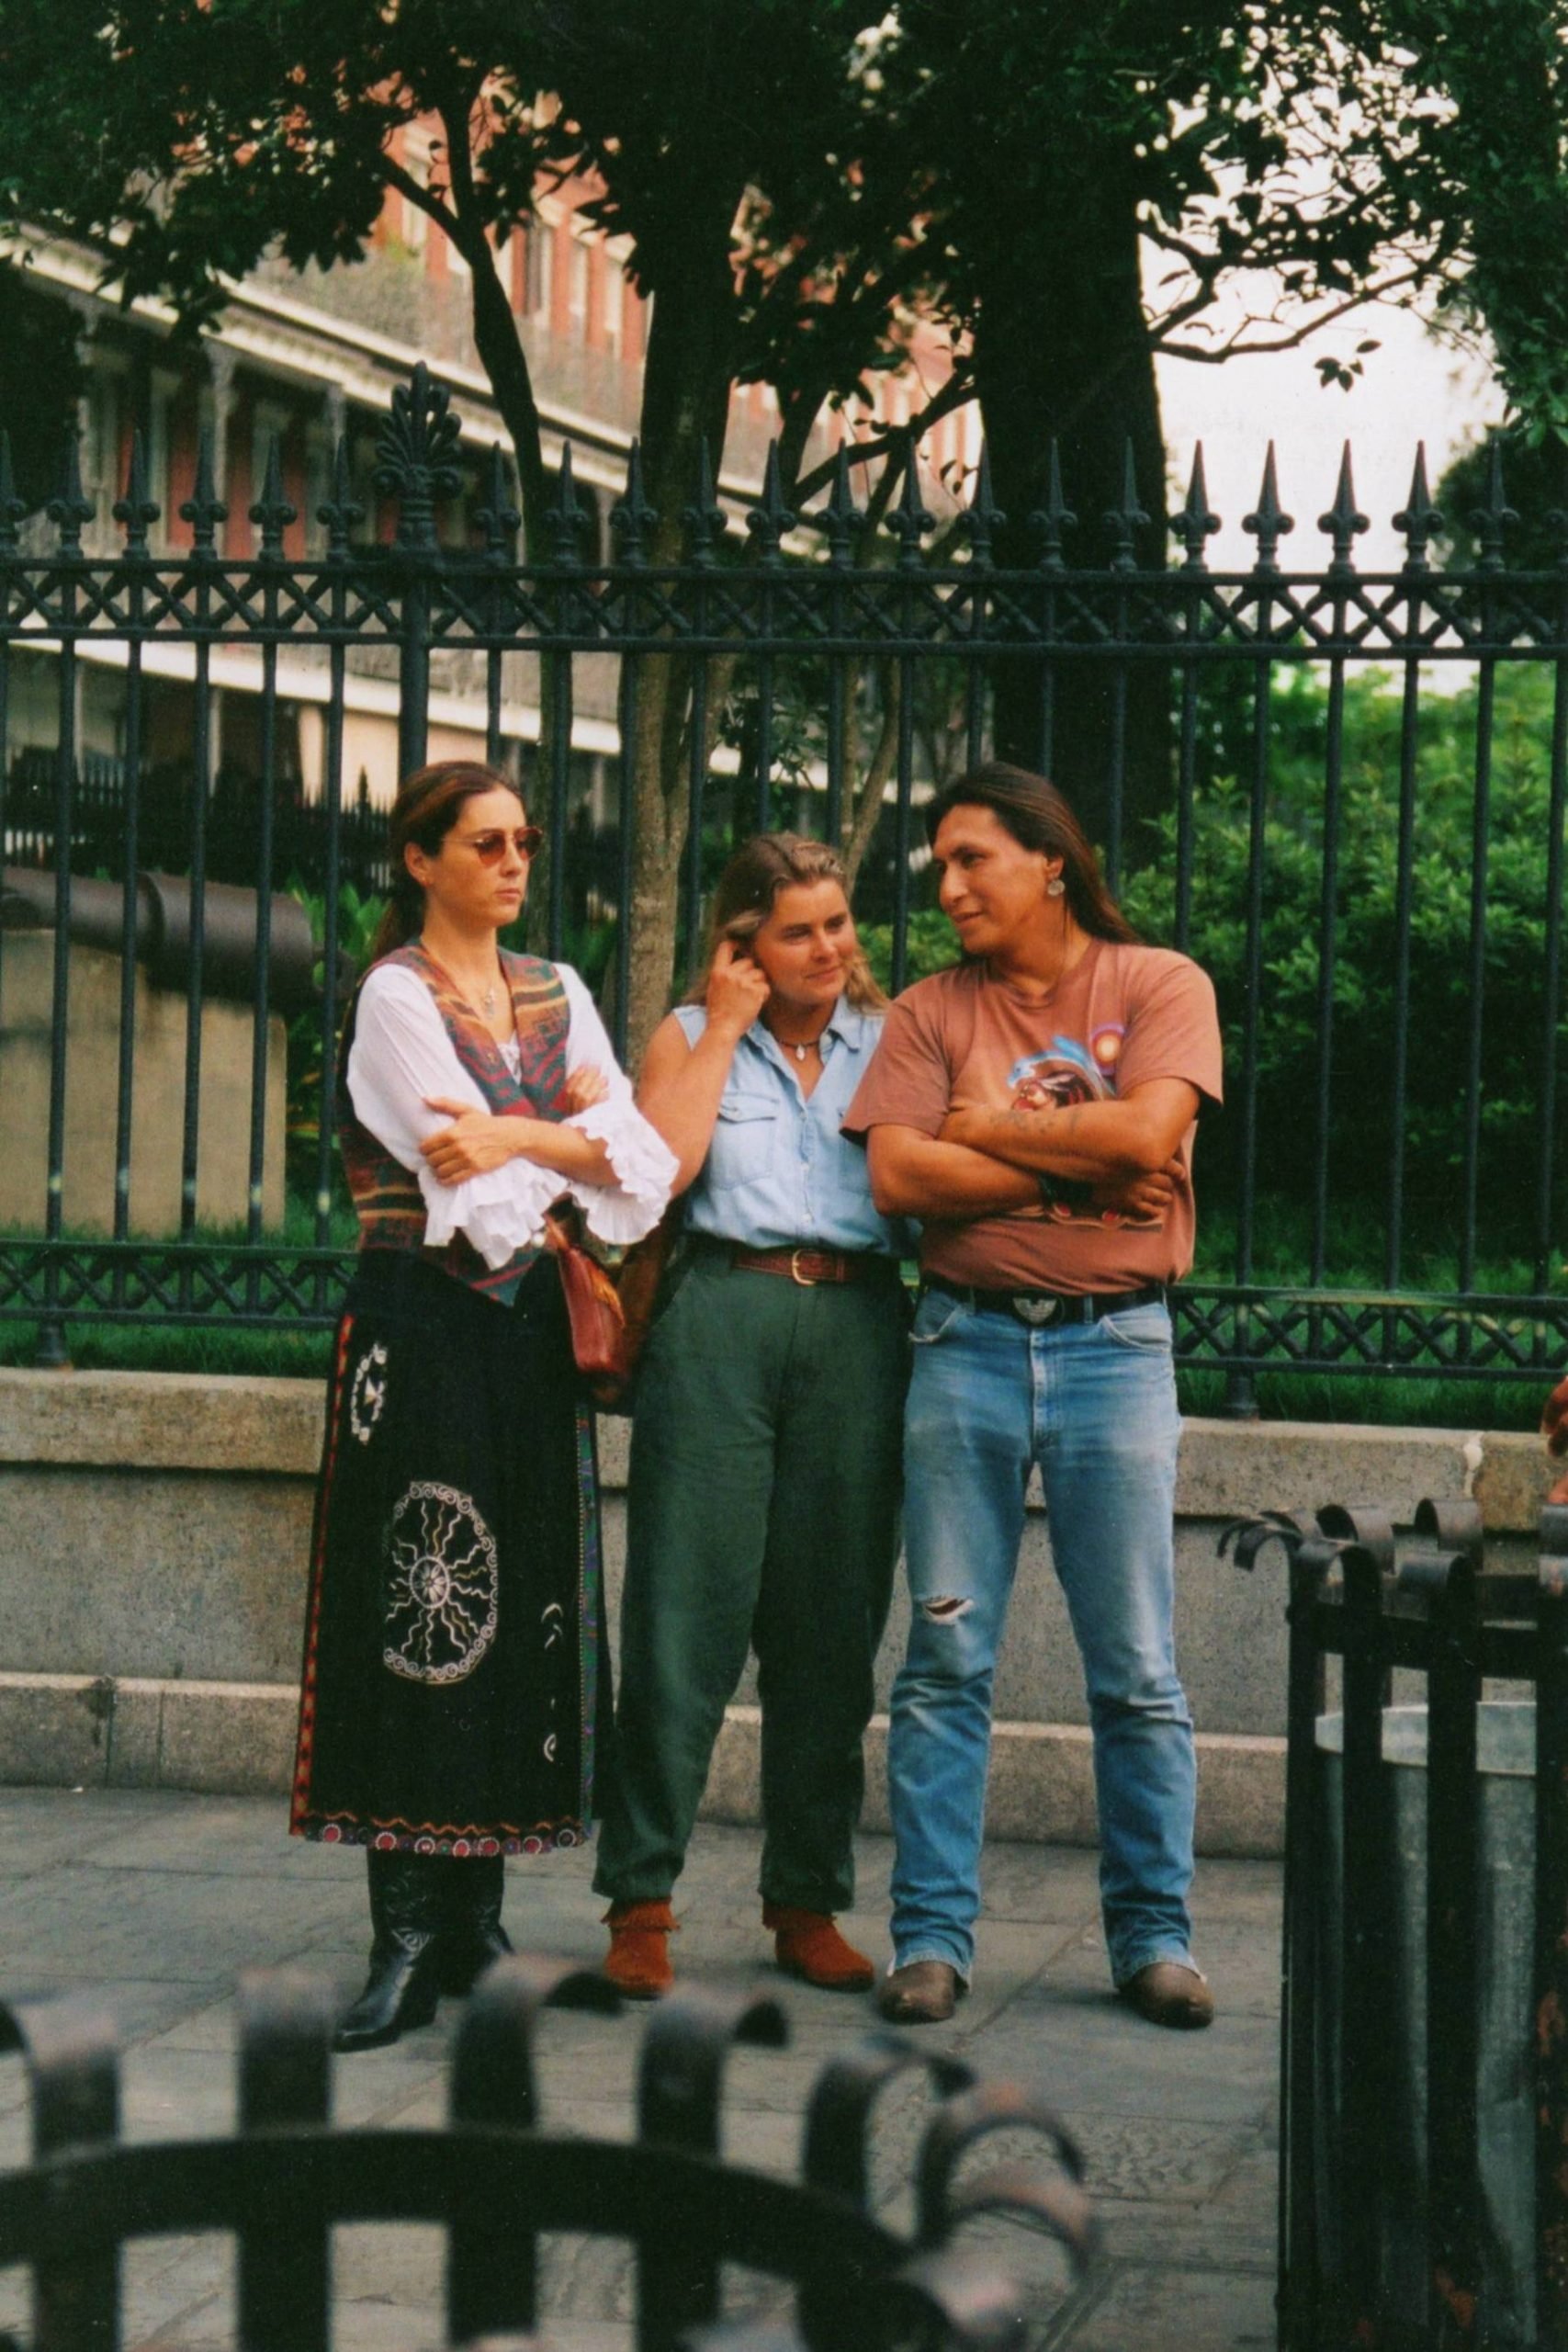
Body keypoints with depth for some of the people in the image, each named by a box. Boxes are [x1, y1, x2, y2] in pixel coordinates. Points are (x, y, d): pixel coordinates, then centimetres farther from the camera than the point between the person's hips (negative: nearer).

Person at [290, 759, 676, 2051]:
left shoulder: (558, 995, 15)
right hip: (427, 1326, -6)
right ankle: (409, 1934, -9)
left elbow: (643, 1162, 1)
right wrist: (575, 1140, -5)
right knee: (422, 1606, -9)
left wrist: (511, 1140, -11)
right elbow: (475, 1181, -15)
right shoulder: (396, 996, -3)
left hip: (531, 1324, 6)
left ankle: (475, 1914, 11)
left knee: (519, 1608, 4)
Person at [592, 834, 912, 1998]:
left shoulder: (888, 1042, 16)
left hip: (859, 1328, 2)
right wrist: (727, 1027, -2)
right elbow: (660, 1164, -7)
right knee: (688, 1610, -5)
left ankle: (809, 1901, 14)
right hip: (723, 1317, -2)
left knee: (831, 1627, 5)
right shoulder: (692, 1037, 11)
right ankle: (642, 1897, 0)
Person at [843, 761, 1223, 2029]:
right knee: (947, 1661, 2)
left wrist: (985, 1126, -4)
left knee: (1137, 1673, 2)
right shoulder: (930, 1012, 8)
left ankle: (1155, 1934, 12)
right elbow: (898, 1175, -6)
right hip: (968, 1342, 2)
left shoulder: (1160, 985, 4)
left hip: (1114, 1346, -1)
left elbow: (1148, 1132, -13)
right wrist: (1075, 1167, -8)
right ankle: (932, 1934, 8)